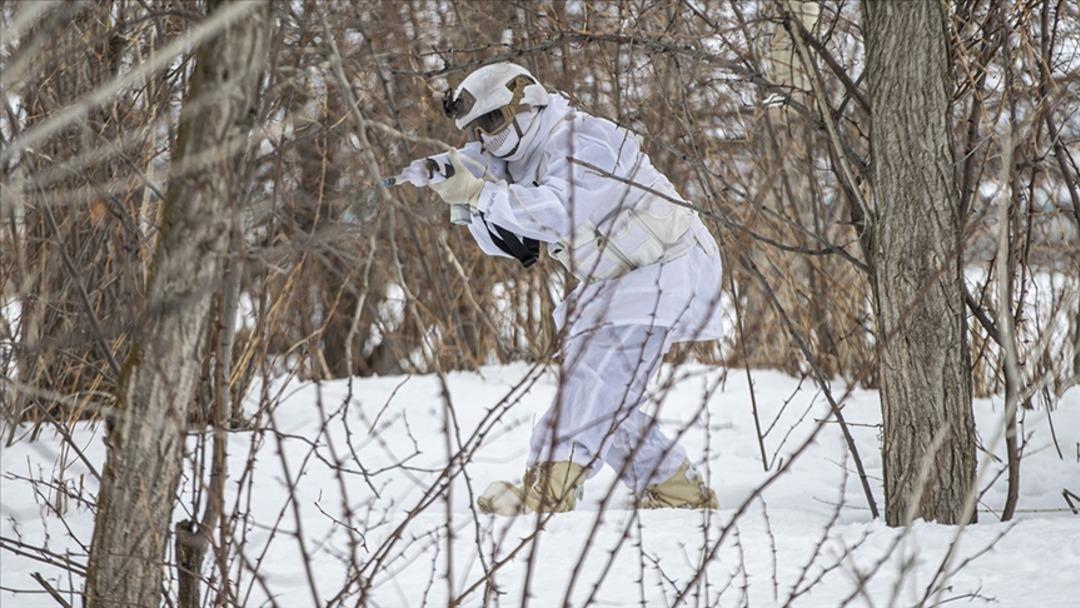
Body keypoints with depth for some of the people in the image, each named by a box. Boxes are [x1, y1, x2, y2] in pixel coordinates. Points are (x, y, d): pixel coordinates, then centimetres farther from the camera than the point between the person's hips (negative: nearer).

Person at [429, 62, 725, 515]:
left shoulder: (583, 144, -23)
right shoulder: (521, 161, 7)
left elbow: (557, 212, -38)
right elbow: (504, 241, 0)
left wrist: (480, 193, -38)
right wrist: (467, 189, -18)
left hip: (665, 271, -11)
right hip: (617, 283, 11)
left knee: (598, 378, -23)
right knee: (602, 397, 8)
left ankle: (550, 486, -33)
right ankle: (677, 489, 15)